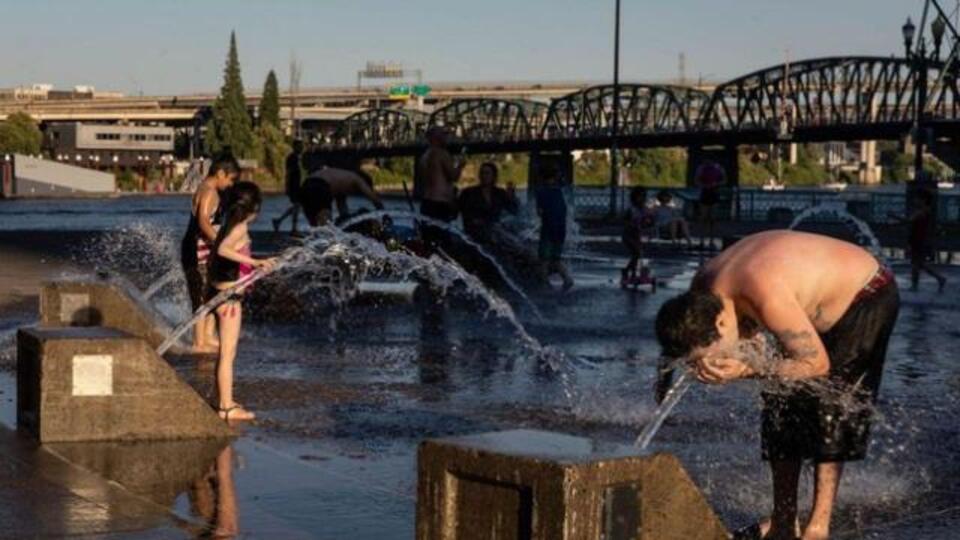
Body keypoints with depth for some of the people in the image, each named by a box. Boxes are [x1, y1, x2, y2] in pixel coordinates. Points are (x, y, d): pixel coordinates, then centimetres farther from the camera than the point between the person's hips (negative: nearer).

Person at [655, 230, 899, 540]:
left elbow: (817, 364, -32)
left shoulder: (769, 297, -42)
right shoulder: (703, 290, -18)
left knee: (830, 406, -15)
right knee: (783, 409, 5)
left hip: (867, 296, -8)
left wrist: (747, 370, -38)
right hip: (821, 301, 8)